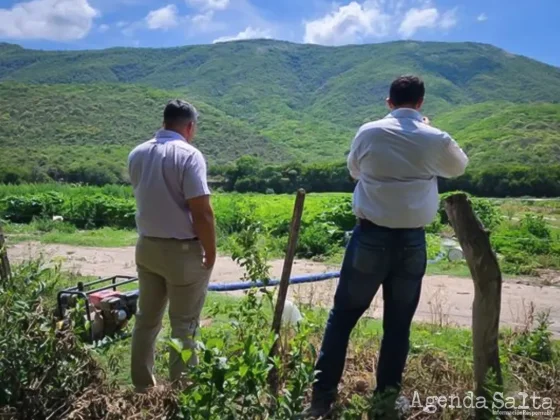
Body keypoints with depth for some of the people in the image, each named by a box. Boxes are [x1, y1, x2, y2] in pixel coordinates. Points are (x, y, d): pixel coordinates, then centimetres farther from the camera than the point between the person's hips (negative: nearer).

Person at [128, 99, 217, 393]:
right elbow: (202, 211, -20)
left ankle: (142, 384, 33)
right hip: (182, 250, -7)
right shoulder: (188, 155, -17)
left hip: (146, 246, 7)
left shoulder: (137, 154, 5)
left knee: (146, 318, 19)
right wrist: (211, 252, -10)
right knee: (184, 325, 6)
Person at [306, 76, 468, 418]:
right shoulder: (436, 139, -1)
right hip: (412, 242, 1)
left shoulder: (369, 132, -2)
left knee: (343, 316, 10)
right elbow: (459, 167, 20)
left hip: (371, 237, -1)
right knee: (398, 325, 12)